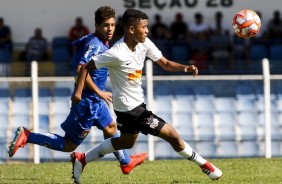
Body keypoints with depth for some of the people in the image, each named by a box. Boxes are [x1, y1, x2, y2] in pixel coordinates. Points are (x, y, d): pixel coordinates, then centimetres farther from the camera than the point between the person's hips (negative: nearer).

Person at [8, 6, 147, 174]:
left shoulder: (102, 44, 9)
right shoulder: (95, 45, -20)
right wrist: (99, 92, -25)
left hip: (95, 101, 10)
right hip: (87, 102, -10)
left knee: (110, 128, 28)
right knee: (68, 145, -4)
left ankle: (126, 162, 48)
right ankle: (26, 136, -2)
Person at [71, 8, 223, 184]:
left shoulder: (144, 44, -5)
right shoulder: (117, 54, -27)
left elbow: (165, 63, -1)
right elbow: (86, 67, -19)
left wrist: (185, 67, -19)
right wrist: (78, 91, -25)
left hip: (137, 102, 9)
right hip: (129, 107, -9)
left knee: (127, 142, 30)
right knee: (173, 136, -5)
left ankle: (81, 159, 34)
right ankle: (204, 165, 13)